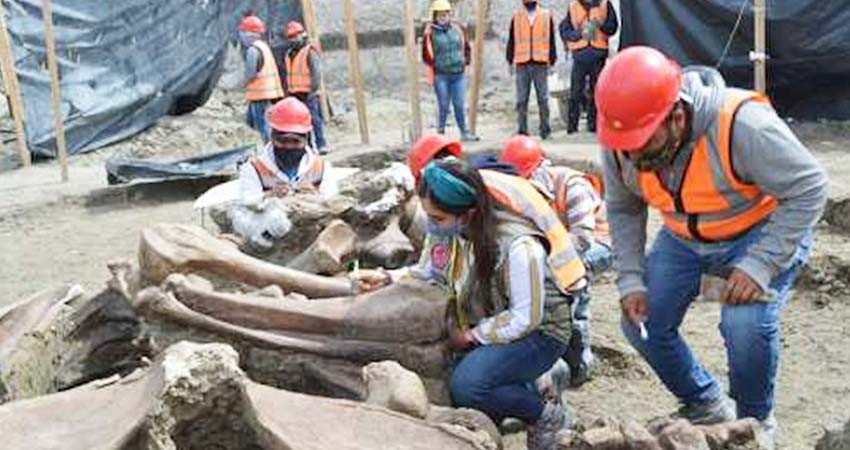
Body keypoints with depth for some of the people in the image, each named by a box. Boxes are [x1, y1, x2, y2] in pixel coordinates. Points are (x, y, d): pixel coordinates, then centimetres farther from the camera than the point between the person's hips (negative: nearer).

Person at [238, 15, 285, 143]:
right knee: (251, 120, 18)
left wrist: (246, 82, 1)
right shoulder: (264, 46, 15)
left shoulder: (253, 50, -16)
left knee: (263, 125, -5)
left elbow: (250, 74, -19)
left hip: (260, 93, -10)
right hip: (269, 91, 10)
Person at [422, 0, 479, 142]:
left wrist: (465, 63, 11)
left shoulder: (458, 28, 9)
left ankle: (464, 132, 15)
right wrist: (433, 67, 0)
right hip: (440, 75, -3)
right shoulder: (430, 31, -3)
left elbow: (466, 48, 18)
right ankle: (440, 133, 10)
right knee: (443, 105, -1)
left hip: (458, 74, 3)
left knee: (459, 104, 6)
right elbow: (426, 54, 3)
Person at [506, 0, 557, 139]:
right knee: (521, 99, 0)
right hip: (522, 64, 0)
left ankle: (545, 129, 8)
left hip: (541, 63, 0)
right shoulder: (516, 16, 8)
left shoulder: (546, 15, 9)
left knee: (543, 98, 3)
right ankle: (522, 129, 4)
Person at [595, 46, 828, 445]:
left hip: (761, 230, -5)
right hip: (683, 239, 5)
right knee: (642, 325, -2)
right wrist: (631, 281, -10)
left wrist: (758, 266, -33)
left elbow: (808, 190, -27)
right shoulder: (620, 144, -19)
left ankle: (756, 421, 5)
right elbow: (622, 210, -2)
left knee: (746, 324, -26)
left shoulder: (742, 125, -37)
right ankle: (704, 406, 25)